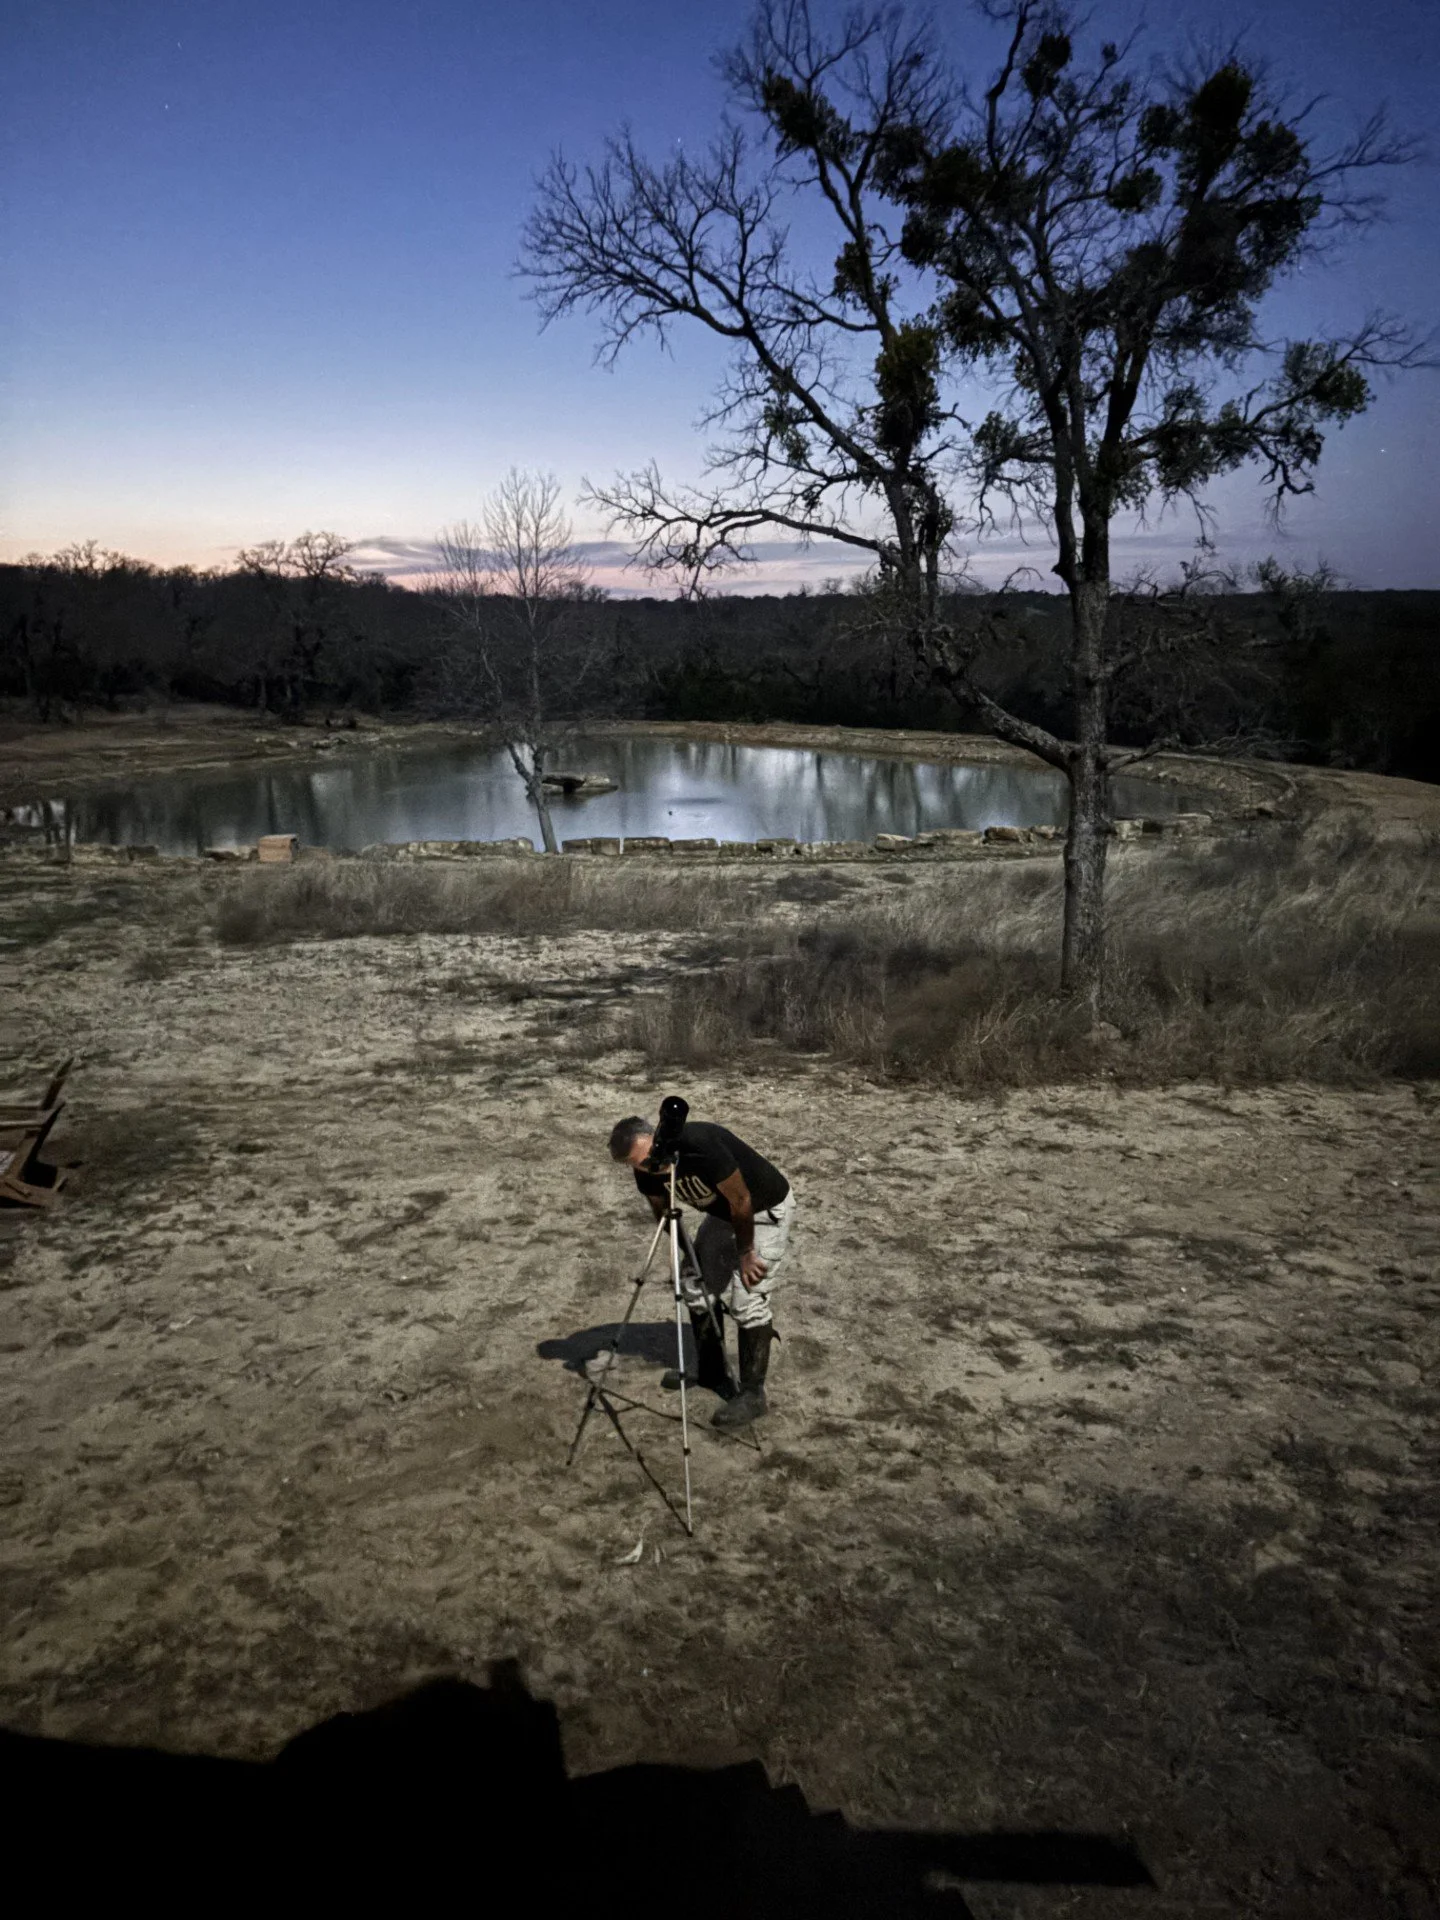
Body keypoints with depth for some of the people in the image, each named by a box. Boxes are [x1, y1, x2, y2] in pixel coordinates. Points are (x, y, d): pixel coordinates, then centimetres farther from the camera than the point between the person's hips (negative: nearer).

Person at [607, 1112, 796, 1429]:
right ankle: (711, 1371, 26)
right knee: (698, 1285, 9)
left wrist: (745, 1252, -14)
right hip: (723, 1212, 8)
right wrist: (686, 1255, 5)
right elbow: (663, 1214, 5)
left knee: (746, 1299, -12)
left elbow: (741, 1200, -25)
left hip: (766, 1209, -8)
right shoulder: (648, 1173, -14)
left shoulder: (700, 1145, -36)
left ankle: (753, 1394, -2)